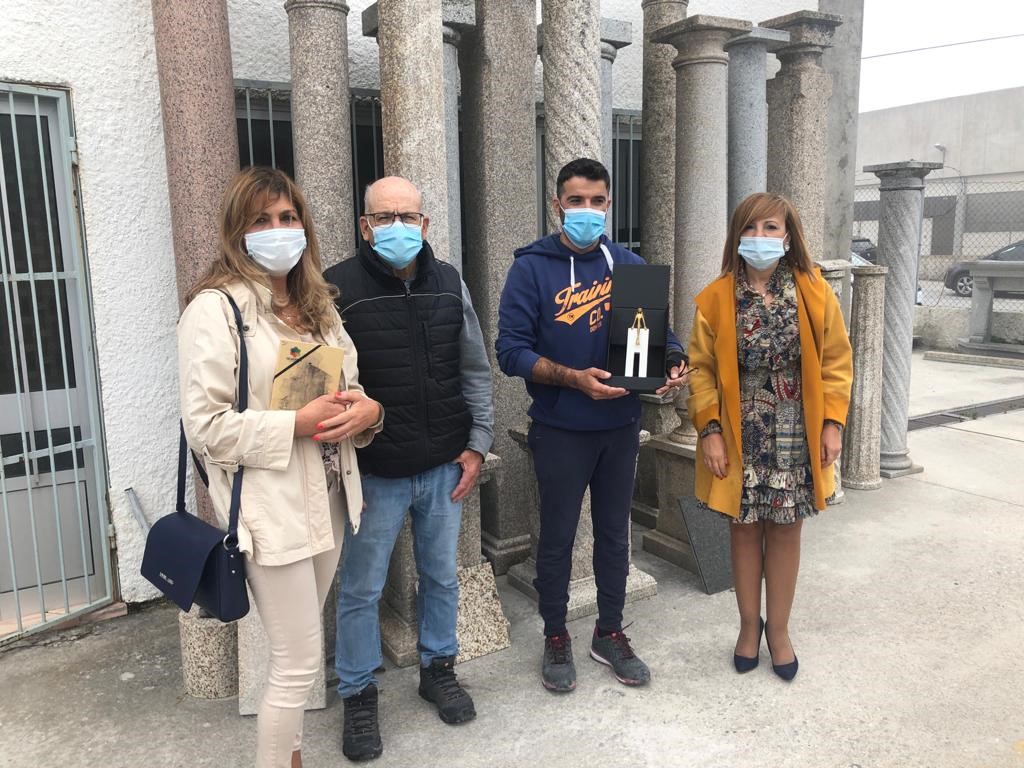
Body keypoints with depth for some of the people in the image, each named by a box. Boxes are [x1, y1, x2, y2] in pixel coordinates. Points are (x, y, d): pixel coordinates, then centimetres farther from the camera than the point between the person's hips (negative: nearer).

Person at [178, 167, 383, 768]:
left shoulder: (319, 304, 11)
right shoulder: (215, 309, -11)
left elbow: (352, 388, 16)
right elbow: (205, 426, -15)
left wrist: (367, 410, -7)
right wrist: (298, 423, -21)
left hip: (329, 498, 7)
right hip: (273, 508, -7)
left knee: (299, 651, 20)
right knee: (301, 663, 1)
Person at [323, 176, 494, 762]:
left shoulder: (449, 284, 2)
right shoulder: (337, 289, -11)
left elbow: (476, 372, 8)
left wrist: (477, 445, 3)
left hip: (445, 469, 4)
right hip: (374, 473, -3)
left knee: (442, 576, 18)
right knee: (362, 589, 10)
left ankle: (439, 668, 41)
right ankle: (359, 694, 31)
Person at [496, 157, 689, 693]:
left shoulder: (630, 266, 5)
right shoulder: (531, 268, -7)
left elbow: (656, 331, 8)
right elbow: (511, 351, -13)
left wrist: (673, 363, -14)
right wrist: (575, 378, -25)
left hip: (621, 426, 4)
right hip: (560, 429, -3)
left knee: (614, 532, 15)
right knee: (557, 537, 10)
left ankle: (610, 633, 33)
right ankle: (556, 639, 29)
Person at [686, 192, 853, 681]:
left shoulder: (814, 293, -2)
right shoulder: (716, 299, -5)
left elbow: (835, 361, 3)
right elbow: (702, 368, -3)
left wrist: (832, 422, -3)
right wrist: (709, 430, -10)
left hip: (796, 437, 1)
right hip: (740, 437, 0)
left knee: (785, 529, 10)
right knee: (745, 528, 11)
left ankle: (778, 630, 28)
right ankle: (749, 624, 31)